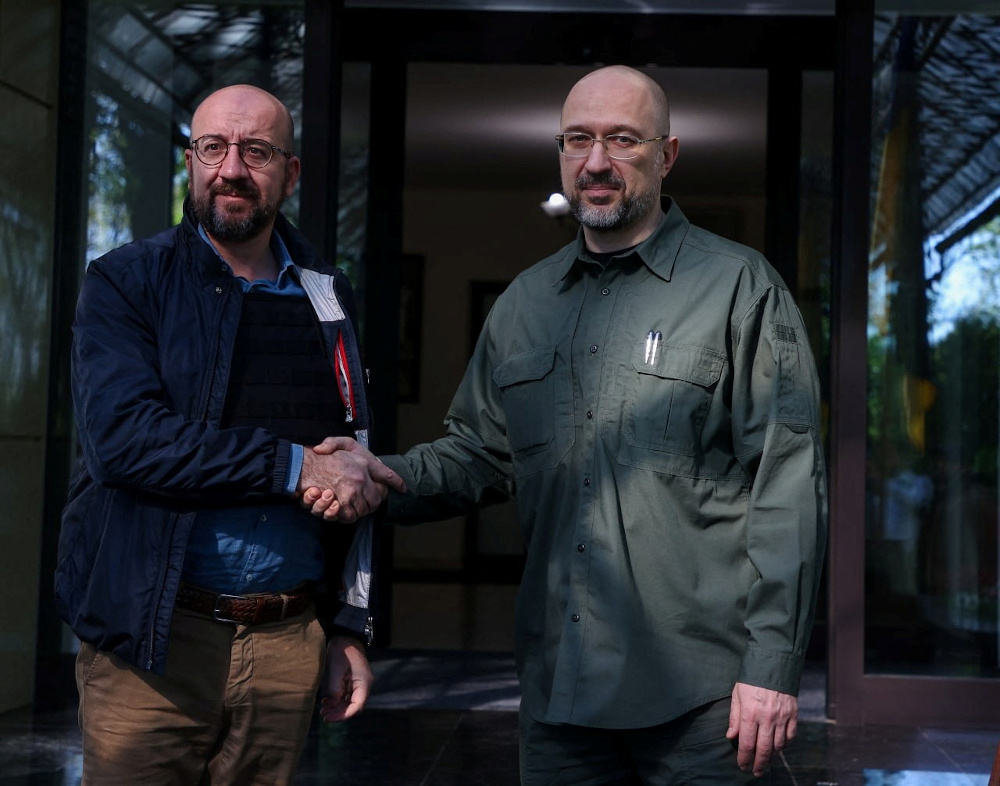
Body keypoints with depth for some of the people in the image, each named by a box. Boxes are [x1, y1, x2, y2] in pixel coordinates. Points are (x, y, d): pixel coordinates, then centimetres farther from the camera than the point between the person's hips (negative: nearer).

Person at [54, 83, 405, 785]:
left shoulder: (328, 299, 12)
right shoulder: (126, 283, -1)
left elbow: (356, 477, 14)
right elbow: (123, 436, -16)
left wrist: (350, 627, 10)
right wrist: (293, 466, -17)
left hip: (287, 644, 4)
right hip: (152, 643, -3)